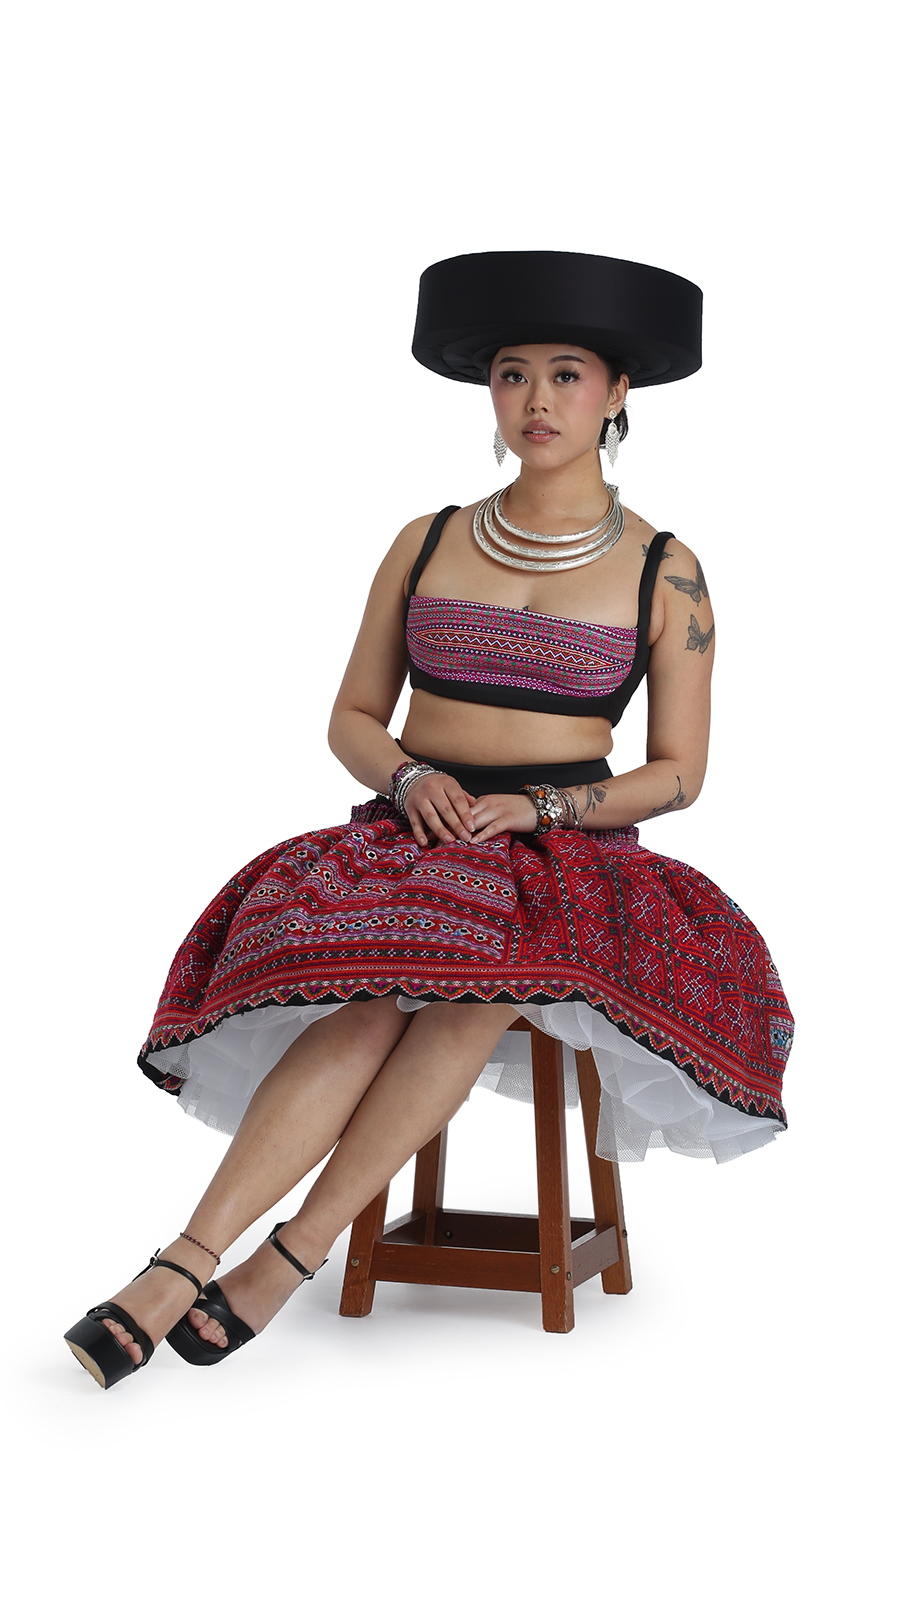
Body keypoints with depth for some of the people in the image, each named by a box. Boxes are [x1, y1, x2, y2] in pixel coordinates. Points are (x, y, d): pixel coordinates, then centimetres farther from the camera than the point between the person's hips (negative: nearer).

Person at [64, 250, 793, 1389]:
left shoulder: (664, 573, 6)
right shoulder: (425, 545, 12)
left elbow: (677, 773, 4)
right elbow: (353, 718, 14)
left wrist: (533, 806, -12)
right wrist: (411, 780, -9)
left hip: (573, 851, -1)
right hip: (412, 831, 1)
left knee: (473, 982, -36)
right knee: (369, 1005, -32)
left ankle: (291, 1255, -30)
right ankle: (184, 1266, -37)